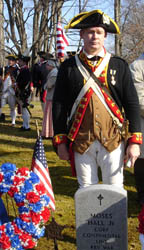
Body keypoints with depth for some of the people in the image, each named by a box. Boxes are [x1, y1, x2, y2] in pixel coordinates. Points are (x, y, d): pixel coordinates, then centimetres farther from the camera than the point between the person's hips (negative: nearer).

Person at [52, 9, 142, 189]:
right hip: (80, 142, 1)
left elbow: (132, 104, 2)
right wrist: (60, 141, 0)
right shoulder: (68, 67, 4)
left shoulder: (119, 66, 4)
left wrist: (134, 141, -4)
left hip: (113, 140, 0)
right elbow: (59, 105, 4)